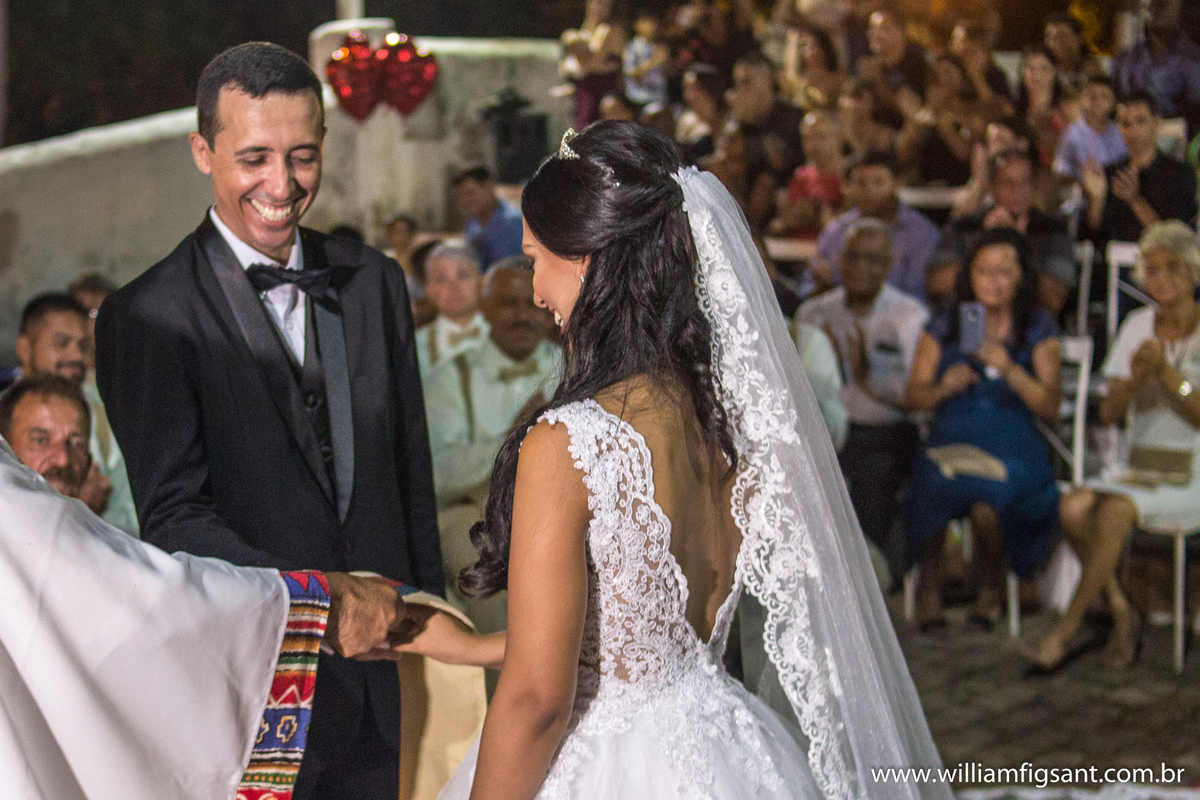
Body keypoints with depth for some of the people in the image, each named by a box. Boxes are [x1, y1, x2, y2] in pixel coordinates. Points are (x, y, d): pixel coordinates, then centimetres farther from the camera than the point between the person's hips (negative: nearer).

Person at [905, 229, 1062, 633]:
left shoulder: (1039, 330, 9)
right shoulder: (944, 326, 13)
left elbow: (1050, 405, -1)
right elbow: (914, 397, 11)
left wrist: (1009, 369, -15)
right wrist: (943, 387, -11)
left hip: (1013, 446, -1)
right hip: (949, 439, 1)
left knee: (987, 501, -35)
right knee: (937, 488, -35)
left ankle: (992, 586, -4)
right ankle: (929, 581, -9)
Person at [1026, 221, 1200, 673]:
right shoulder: (1139, 325, 11)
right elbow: (1109, 414, 5)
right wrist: (1135, 379, -14)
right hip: (1139, 466, 5)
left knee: (1113, 511, -31)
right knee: (1073, 507, -25)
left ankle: (1064, 632, -23)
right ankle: (1122, 613, -10)